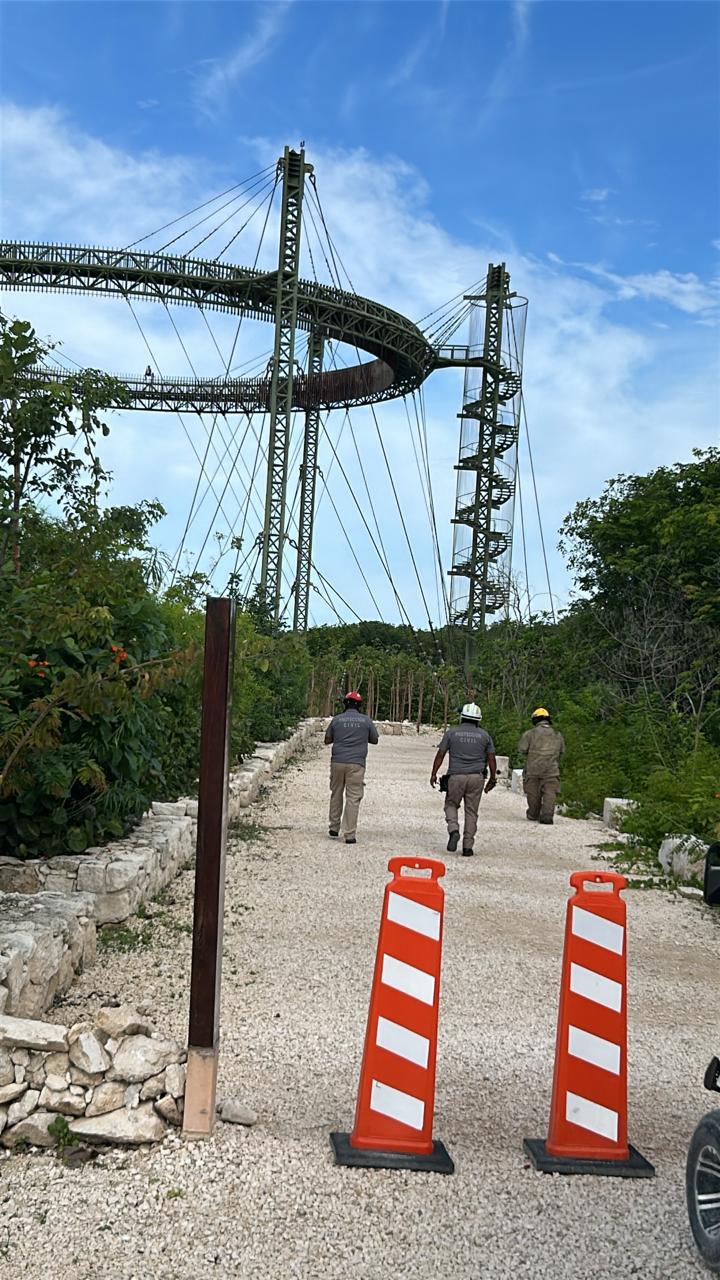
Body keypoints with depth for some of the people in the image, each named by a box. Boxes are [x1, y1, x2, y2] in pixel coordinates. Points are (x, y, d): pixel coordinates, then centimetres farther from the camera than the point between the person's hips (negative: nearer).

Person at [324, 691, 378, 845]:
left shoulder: (336, 719, 3)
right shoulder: (366, 720, 2)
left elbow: (327, 740, 10)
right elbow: (374, 740, 13)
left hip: (337, 762, 2)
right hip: (356, 764, -2)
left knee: (336, 794, 17)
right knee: (353, 799, -2)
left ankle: (334, 828, 23)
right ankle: (350, 835, -5)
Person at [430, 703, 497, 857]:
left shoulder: (452, 732, 1)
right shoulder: (484, 735, 6)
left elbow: (440, 754, 1)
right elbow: (491, 758, 6)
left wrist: (434, 774, 8)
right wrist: (492, 778, 15)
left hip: (456, 776, -1)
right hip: (476, 777, 1)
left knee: (451, 804, 17)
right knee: (471, 811, 7)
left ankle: (453, 830, -9)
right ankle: (467, 847, 6)